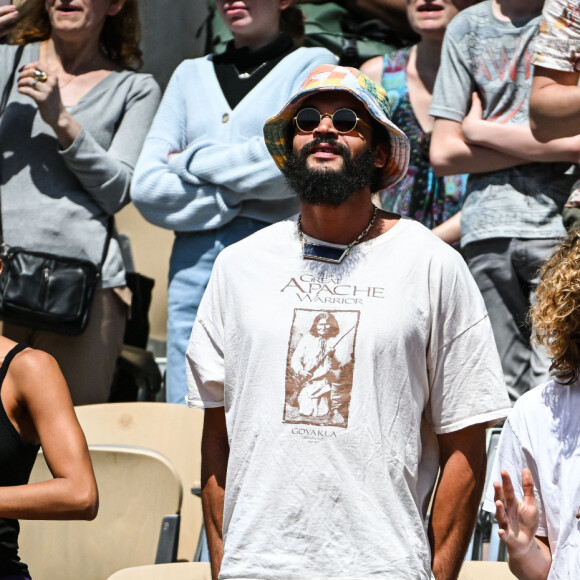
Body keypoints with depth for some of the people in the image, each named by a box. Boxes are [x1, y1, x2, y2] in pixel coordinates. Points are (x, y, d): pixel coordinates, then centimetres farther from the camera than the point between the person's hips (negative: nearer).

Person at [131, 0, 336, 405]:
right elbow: (147, 188, 9)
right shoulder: (191, 75, 21)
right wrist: (242, 196, -2)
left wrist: (192, 160, 2)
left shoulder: (311, 65, 8)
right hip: (194, 263, 4)